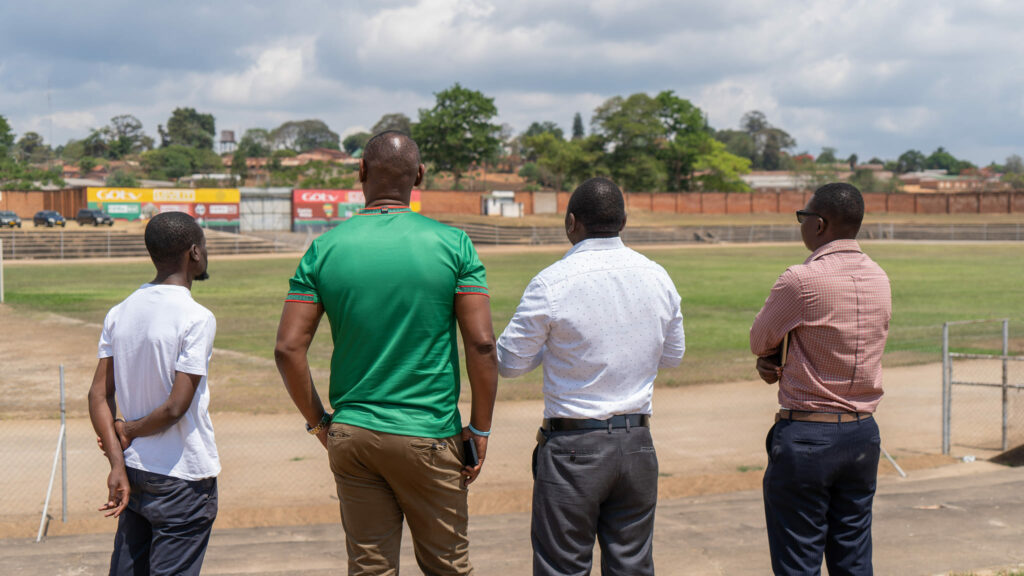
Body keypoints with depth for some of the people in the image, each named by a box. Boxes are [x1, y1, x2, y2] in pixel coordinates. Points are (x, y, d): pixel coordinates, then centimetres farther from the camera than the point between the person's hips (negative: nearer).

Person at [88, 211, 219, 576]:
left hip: (133, 473, 6)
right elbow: (176, 406, -17)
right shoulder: (196, 319, -14)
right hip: (183, 478, -6)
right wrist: (128, 432, -1)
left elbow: (99, 395, 2)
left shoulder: (119, 313, 6)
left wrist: (118, 463, -2)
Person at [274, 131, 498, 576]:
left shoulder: (324, 250, -2)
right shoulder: (452, 244, -6)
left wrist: (318, 422, 7)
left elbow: (288, 348, -5)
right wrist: (480, 430, -2)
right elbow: (481, 344, -11)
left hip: (350, 435, 2)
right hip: (428, 435, -2)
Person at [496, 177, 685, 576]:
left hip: (573, 448, -4)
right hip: (637, 445, 5)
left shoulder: (552, 284, -13)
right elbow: (673, 356, 15)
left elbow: (509, 364, -5)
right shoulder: (658, 278, 2)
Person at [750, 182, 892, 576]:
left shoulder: (801, 281, -17)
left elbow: (758, 340, -4)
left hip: (806, 436, -7)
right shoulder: (879, 280, 7)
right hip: (863, 432, 7)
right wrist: (780, 361, 1)